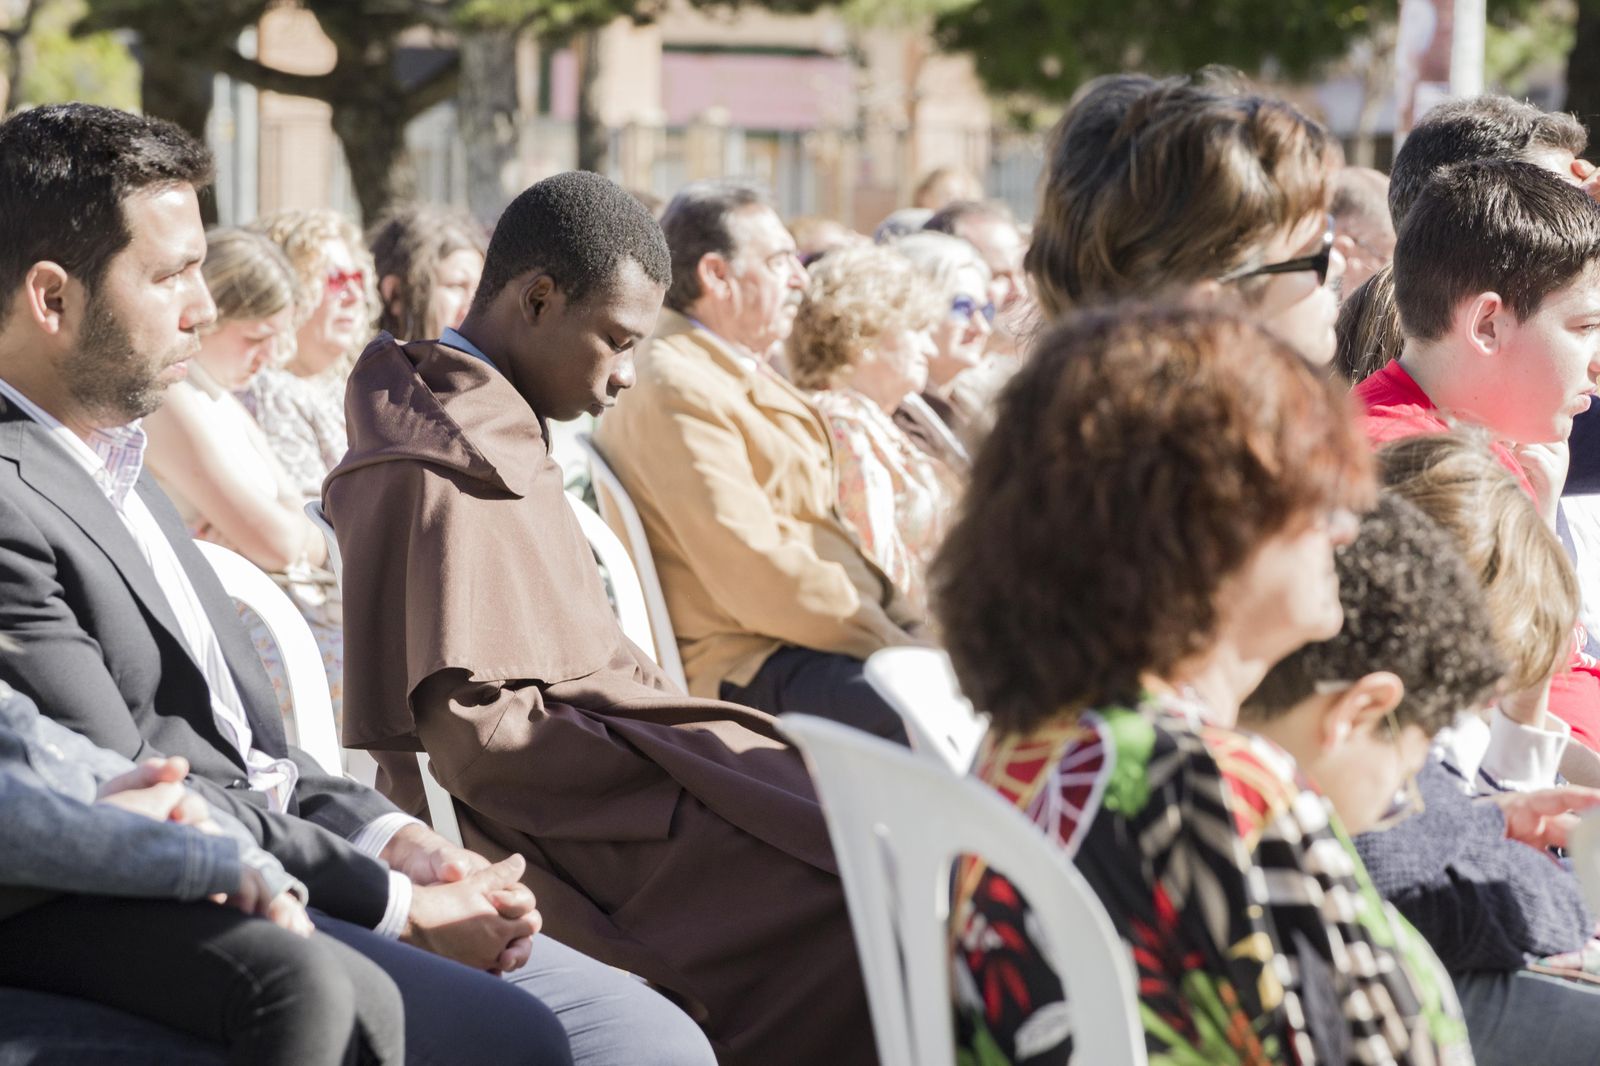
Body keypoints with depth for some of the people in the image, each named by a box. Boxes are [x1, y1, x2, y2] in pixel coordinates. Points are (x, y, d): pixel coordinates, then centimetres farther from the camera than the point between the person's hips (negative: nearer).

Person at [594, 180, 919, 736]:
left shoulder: (744, 375, 21)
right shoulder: (674, 391, -12)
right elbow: (755, 575, -19)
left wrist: (909, 625, 7)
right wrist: (891, 644, -15)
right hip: (752, 666, -10)